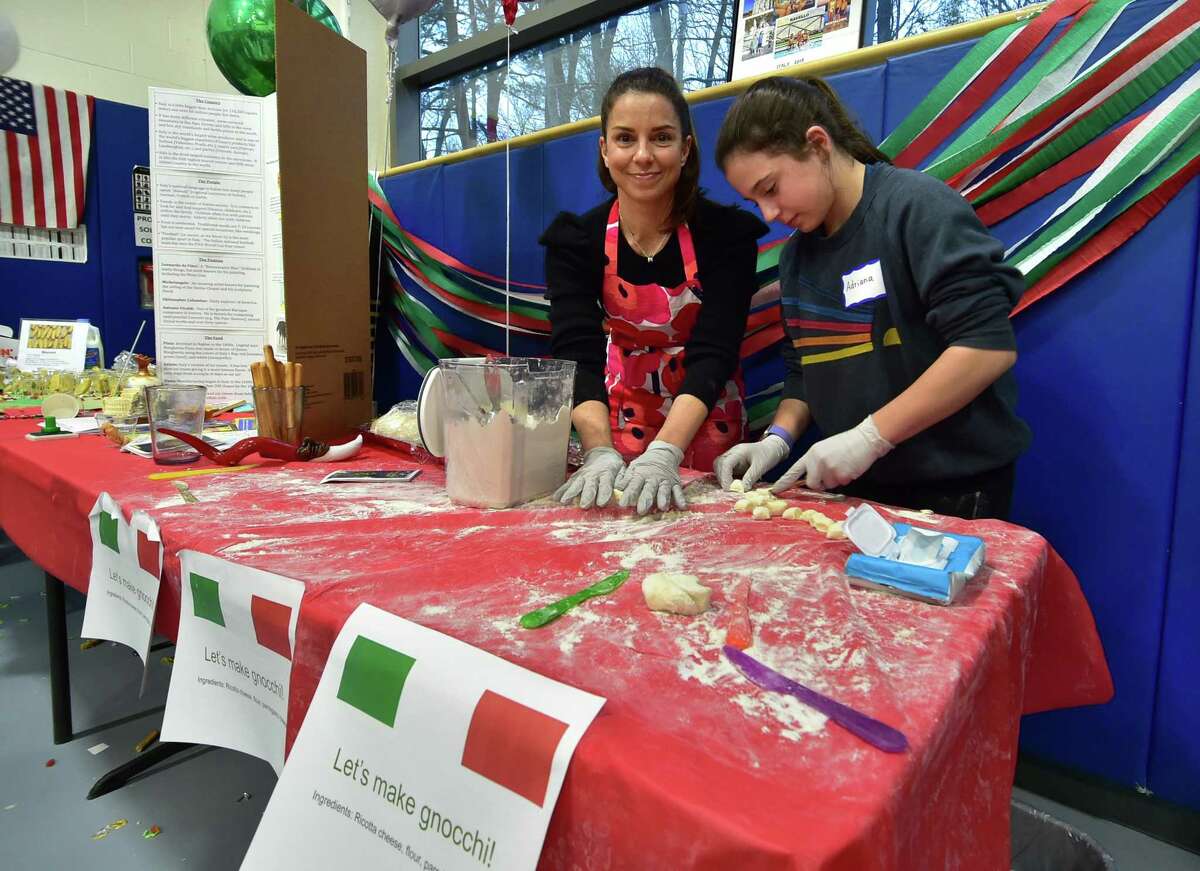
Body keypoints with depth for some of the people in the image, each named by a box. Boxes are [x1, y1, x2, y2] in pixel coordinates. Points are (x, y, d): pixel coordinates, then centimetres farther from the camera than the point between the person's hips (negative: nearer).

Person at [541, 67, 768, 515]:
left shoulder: (726, 231, -17)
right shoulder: (575, 238, -13)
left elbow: (712, 353, -26)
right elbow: (577, 354, -24)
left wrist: (664, 453, -41)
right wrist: (601, 453, -40)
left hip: (703, 425, -1)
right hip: (618, 421, 1)